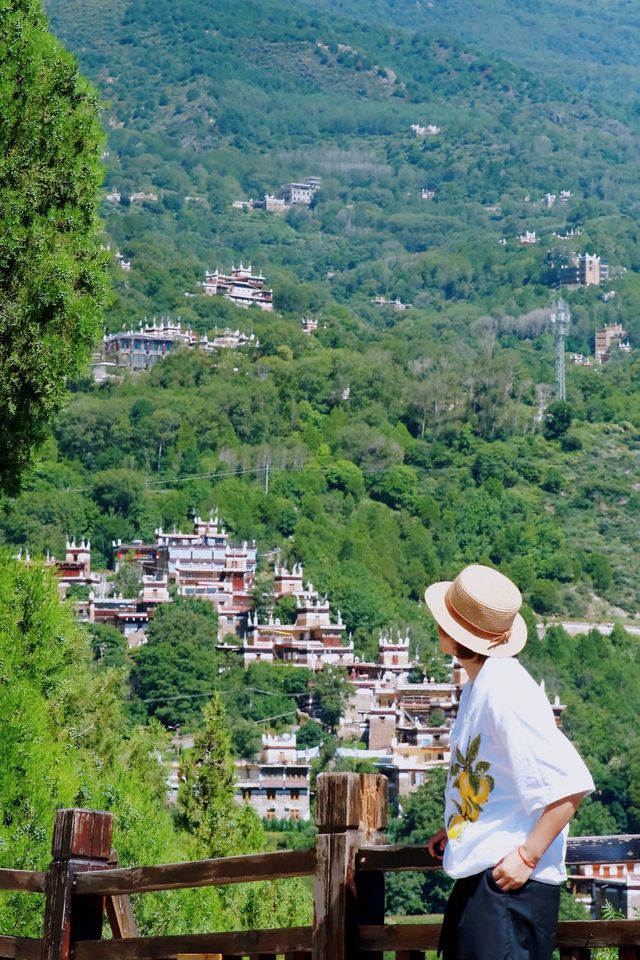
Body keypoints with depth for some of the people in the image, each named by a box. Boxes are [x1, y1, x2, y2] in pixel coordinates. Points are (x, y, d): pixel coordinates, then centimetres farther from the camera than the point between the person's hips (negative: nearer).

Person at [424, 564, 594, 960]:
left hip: (511, 881, -10)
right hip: (477, 873, 10)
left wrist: (527, 856, -22)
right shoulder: (480, 682, 10)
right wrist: (455, 829, 16)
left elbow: (570, 782, -24)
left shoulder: (506, 690, -21)